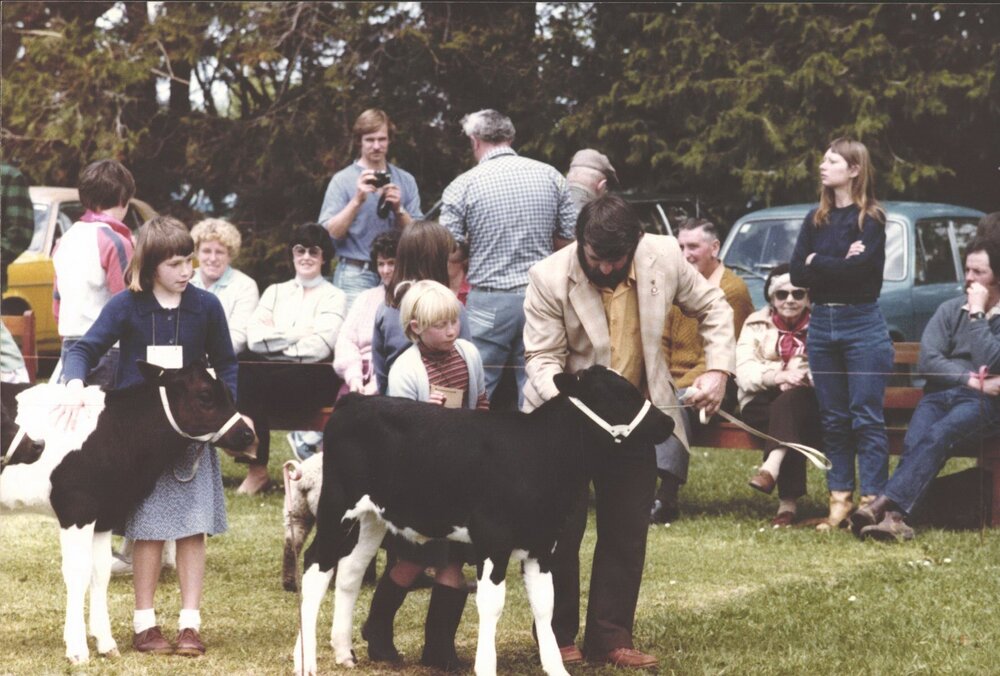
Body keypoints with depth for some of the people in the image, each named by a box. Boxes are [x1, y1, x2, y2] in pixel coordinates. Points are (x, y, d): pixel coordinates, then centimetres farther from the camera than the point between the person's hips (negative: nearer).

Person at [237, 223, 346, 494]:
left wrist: (276, 342, 0)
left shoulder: (334, 297, 12)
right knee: (243, 375, -33)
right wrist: (297, 334, -4)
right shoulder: (275, 292, 24)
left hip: (312, 375, -3)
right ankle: (255, 468, -29)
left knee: (251, 379, -32)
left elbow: (319, 346, -5)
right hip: (267, 371, 3)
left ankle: (258, 469, -27)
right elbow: (254, 337, 7)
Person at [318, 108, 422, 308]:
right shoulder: (343, 180, 4)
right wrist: (357, 200, -15)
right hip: (355, 275, -3)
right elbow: (330, 232, -5)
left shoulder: (406, 180, 12)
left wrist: (398, 209, -9)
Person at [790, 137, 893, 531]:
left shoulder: (870, 219, -4)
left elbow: (859, 269, -18)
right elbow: (797, 274, 2)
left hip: (862, 324, -5)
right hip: (821, 324, 6)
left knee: (866, 419, -7)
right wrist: (839, 264, -11)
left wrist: (817, 261, -5)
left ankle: (872, 503, -8)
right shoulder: (815, 220, 11)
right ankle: (840, 501, 10)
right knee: (833, 420, 7)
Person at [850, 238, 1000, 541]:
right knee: (914, 442, -30)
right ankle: (894, 516, -48)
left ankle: (883, 503, -49)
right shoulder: (951, 310, 16)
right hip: (940, 396, 4)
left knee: (937, 435, -34)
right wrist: (972, 380, -8)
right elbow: (927, 360, 4)